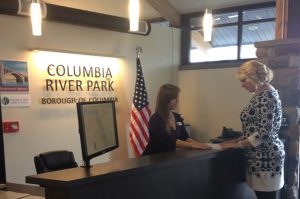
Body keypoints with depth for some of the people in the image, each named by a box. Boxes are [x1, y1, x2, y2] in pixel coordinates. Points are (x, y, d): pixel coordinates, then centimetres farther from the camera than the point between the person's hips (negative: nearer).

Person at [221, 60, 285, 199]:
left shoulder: (266, 96, -17)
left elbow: (264, 133, -23)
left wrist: (238, 144, -13)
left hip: (264, 157, -10)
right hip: (261, 156, 10)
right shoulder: (263, 94, 13)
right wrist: (239, 140, 11)